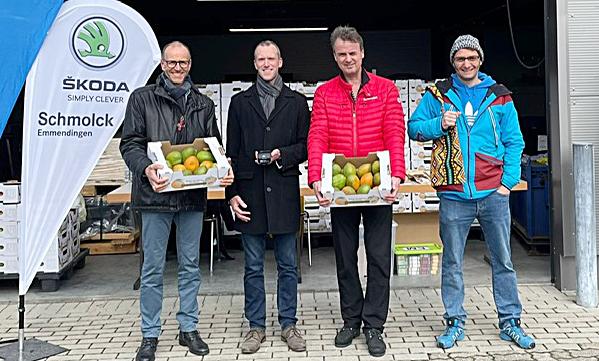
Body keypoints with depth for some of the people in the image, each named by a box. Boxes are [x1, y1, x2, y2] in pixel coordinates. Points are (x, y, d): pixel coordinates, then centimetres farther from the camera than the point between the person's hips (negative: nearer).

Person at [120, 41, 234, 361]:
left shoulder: (203, 104, 13)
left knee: (190, 266, 11)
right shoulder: (142, 98, 4)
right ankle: (150, 335, 16)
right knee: (153, 268, 4)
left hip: (193, 195, 3)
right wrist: (145, 168, -23)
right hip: (156, 193, -3)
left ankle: (188, 328, 23)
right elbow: (130, 142, -3)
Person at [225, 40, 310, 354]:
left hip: (284, 194, 0)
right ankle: (256, 326, 19)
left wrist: (283, 155, -12)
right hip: (250, 194, 0)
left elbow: (306, 146, 7)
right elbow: (231, 152, 5)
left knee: (287, 265, 7)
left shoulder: (297, 102, 8)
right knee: (253, 267, 7)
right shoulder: (240, 102, 9)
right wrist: (233, 194, -2)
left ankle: (288, 324, 20)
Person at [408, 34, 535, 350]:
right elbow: (414, 127, 4)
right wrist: (440, 125, -14)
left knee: (503, 261, 8)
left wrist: (508, 181, -2)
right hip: (454, 195, -1)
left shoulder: (499, 97, 8)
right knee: (452, 263, 7)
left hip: (494, 194, 1)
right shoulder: (438, 95, 6)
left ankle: (509, 322, 21)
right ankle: (454, 323, 20)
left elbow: (514, 142, 7)